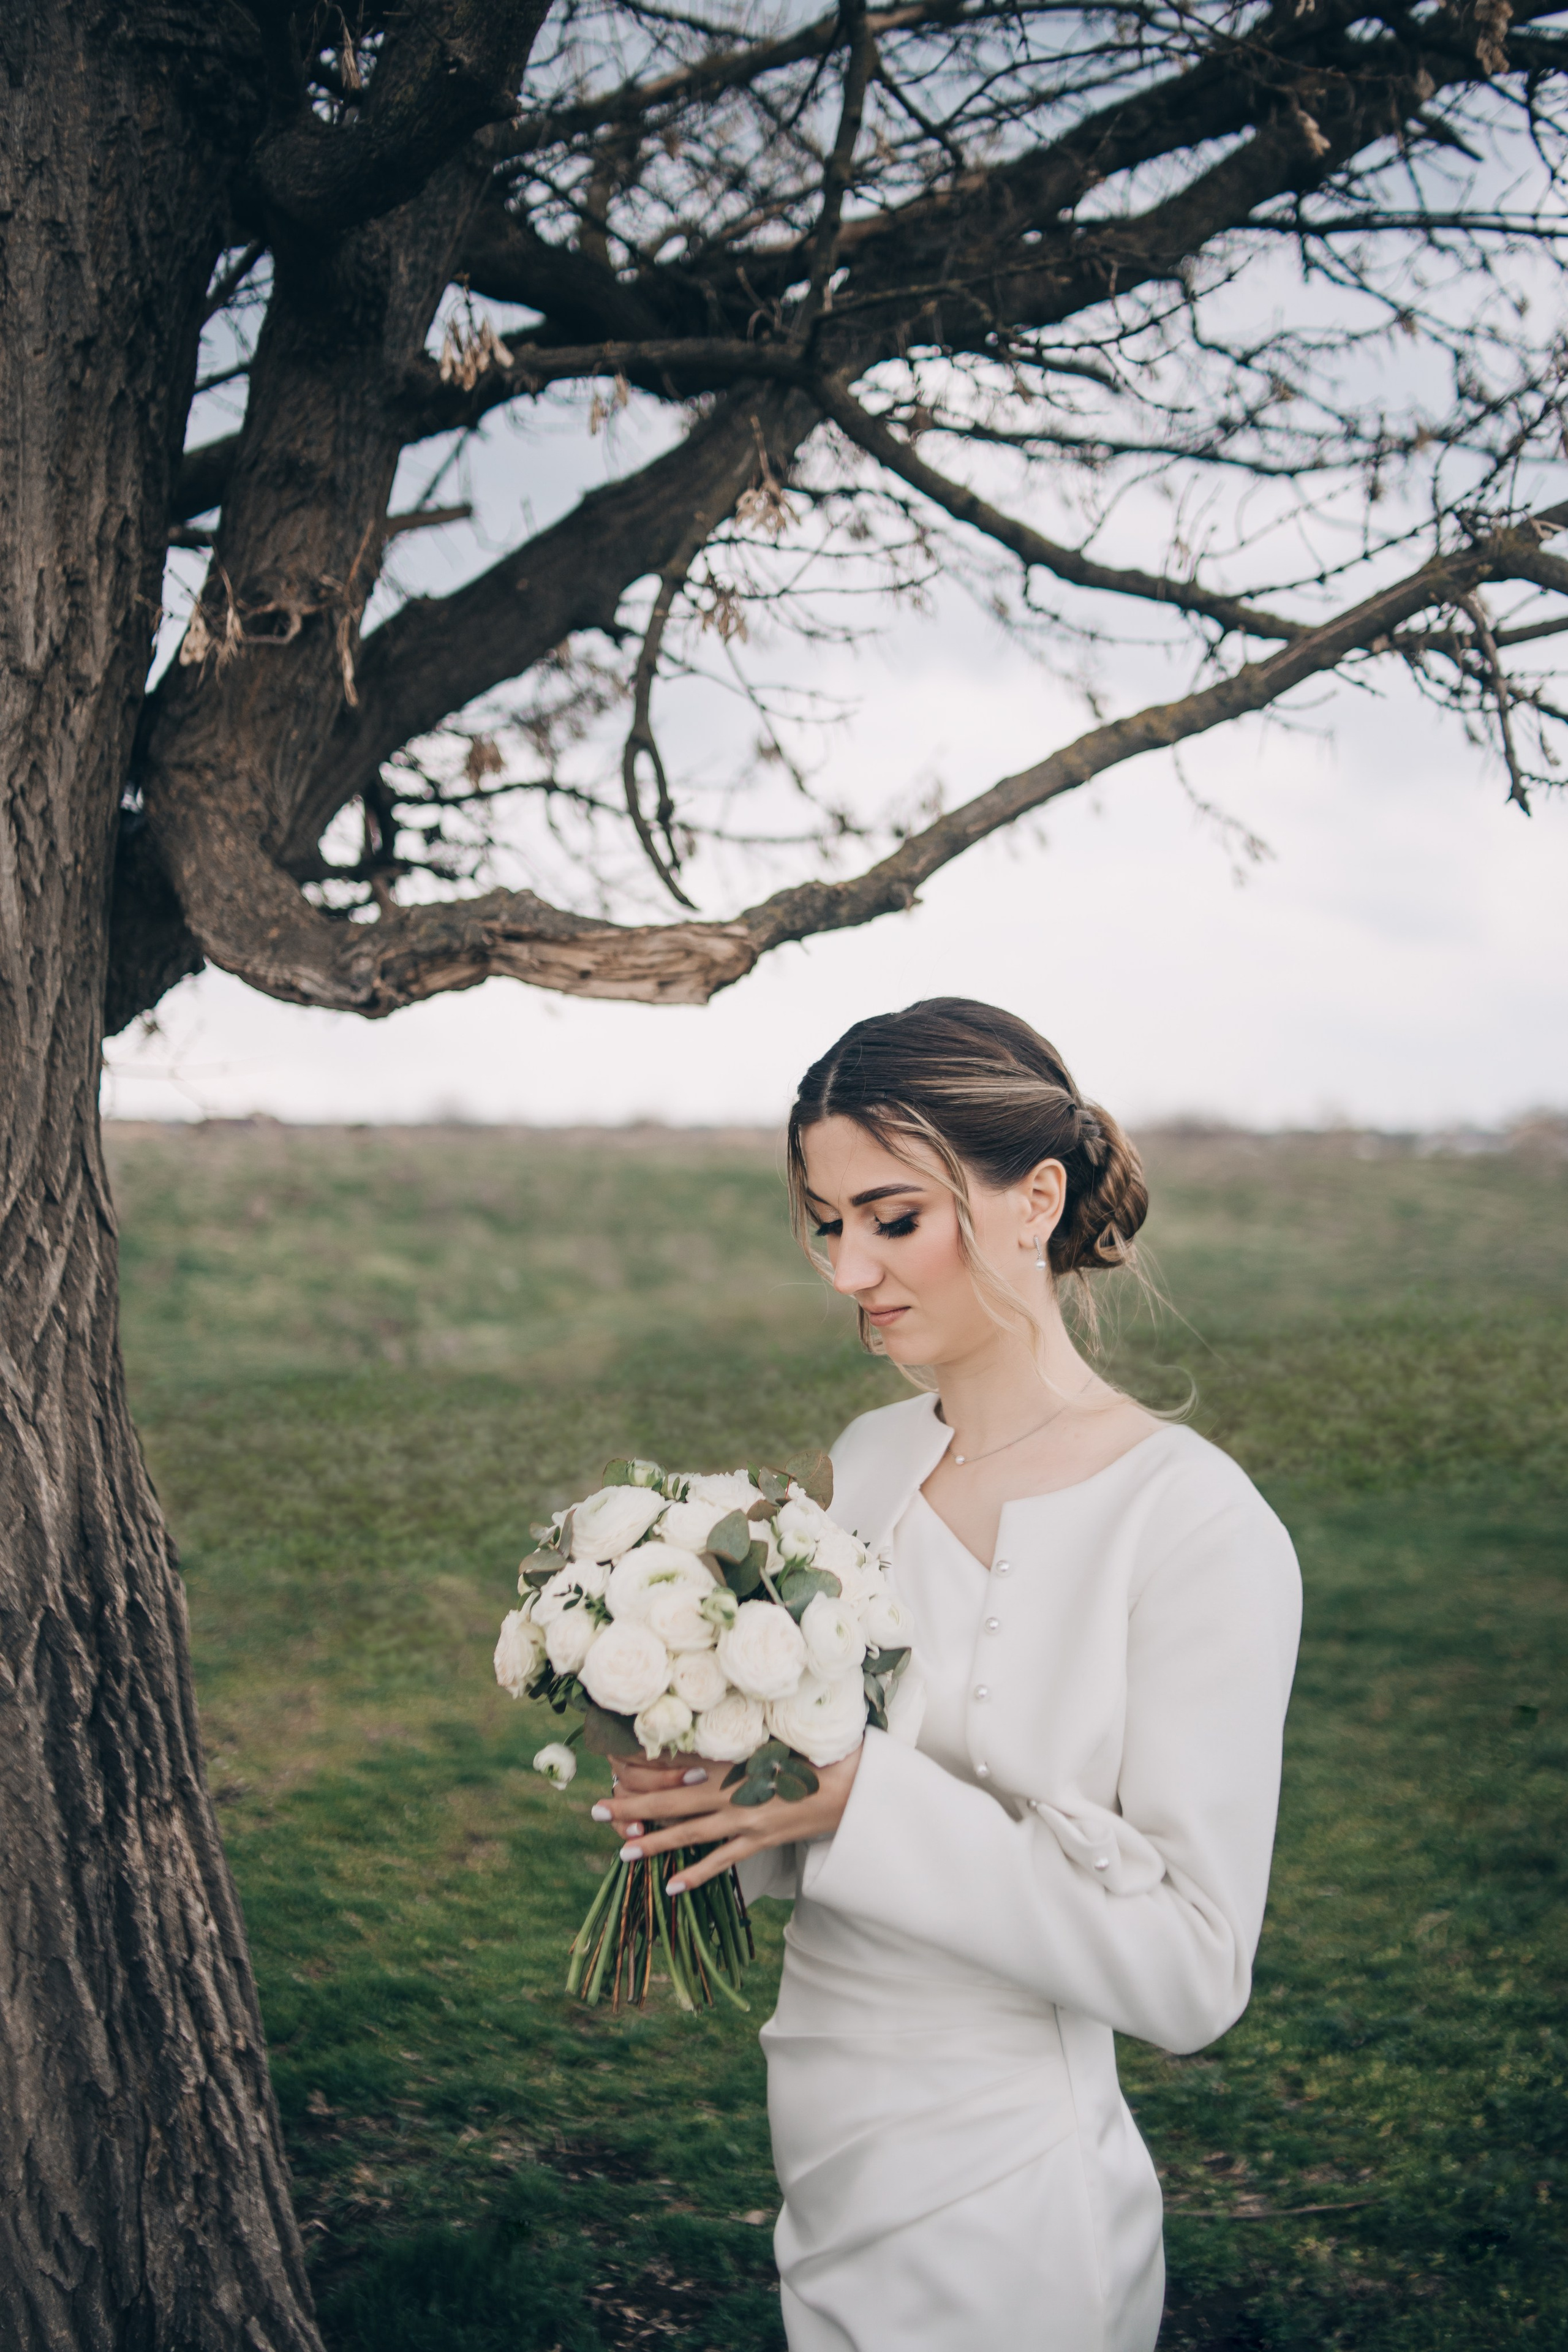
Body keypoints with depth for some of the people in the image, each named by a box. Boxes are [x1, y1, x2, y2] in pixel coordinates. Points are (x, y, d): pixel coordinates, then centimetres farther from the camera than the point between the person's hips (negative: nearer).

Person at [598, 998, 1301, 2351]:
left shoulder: (1194, 1524, -18)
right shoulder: (868, 1463, 2)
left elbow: (1191, 1971, -20)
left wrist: (858, 1794, -26)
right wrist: (714, 1787, -9)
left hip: (997, 2204, -6)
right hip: (828, 2164, 6)